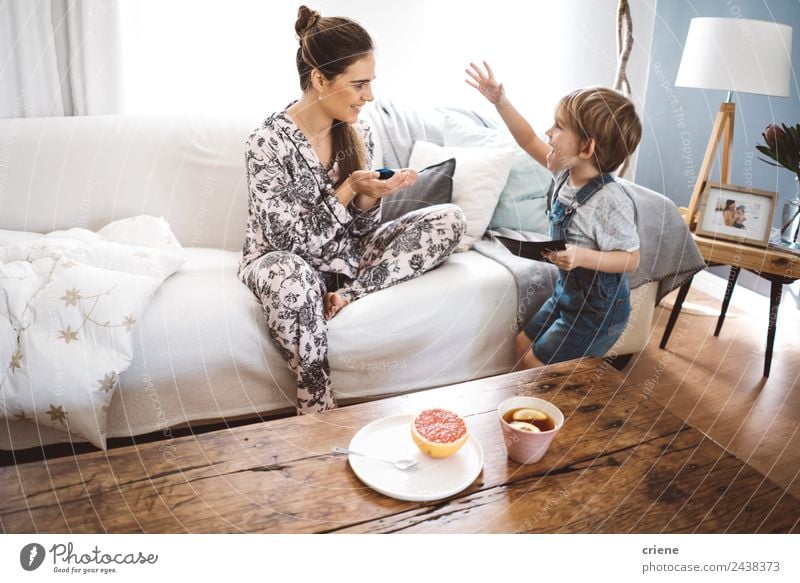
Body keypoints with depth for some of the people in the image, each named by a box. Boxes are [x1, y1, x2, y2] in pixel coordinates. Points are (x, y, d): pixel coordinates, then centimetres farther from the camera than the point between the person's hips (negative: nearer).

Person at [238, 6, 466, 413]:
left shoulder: (358, 135, -2)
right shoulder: (268, 143, -19)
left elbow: (360, 229, 3)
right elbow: (289, 238, -20)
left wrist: (370, 197, -19)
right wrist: (348, 191, -27)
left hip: (345, 255, 6)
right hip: (284, 259, -5)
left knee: (449, 220, -9)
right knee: (293, 280, -44)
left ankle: (343, 296, -18)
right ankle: (318, 412, -24)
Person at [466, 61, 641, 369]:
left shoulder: (610, 201, -30)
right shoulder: (567, 173, -6)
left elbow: (631, 259, -24)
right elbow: (530, 141, 7)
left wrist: (583, 256, -39)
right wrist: (500, 101, 1)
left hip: (598, 309, -8)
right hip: (567, 293, 8)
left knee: (535, 364, -1)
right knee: (523, 345, 16)